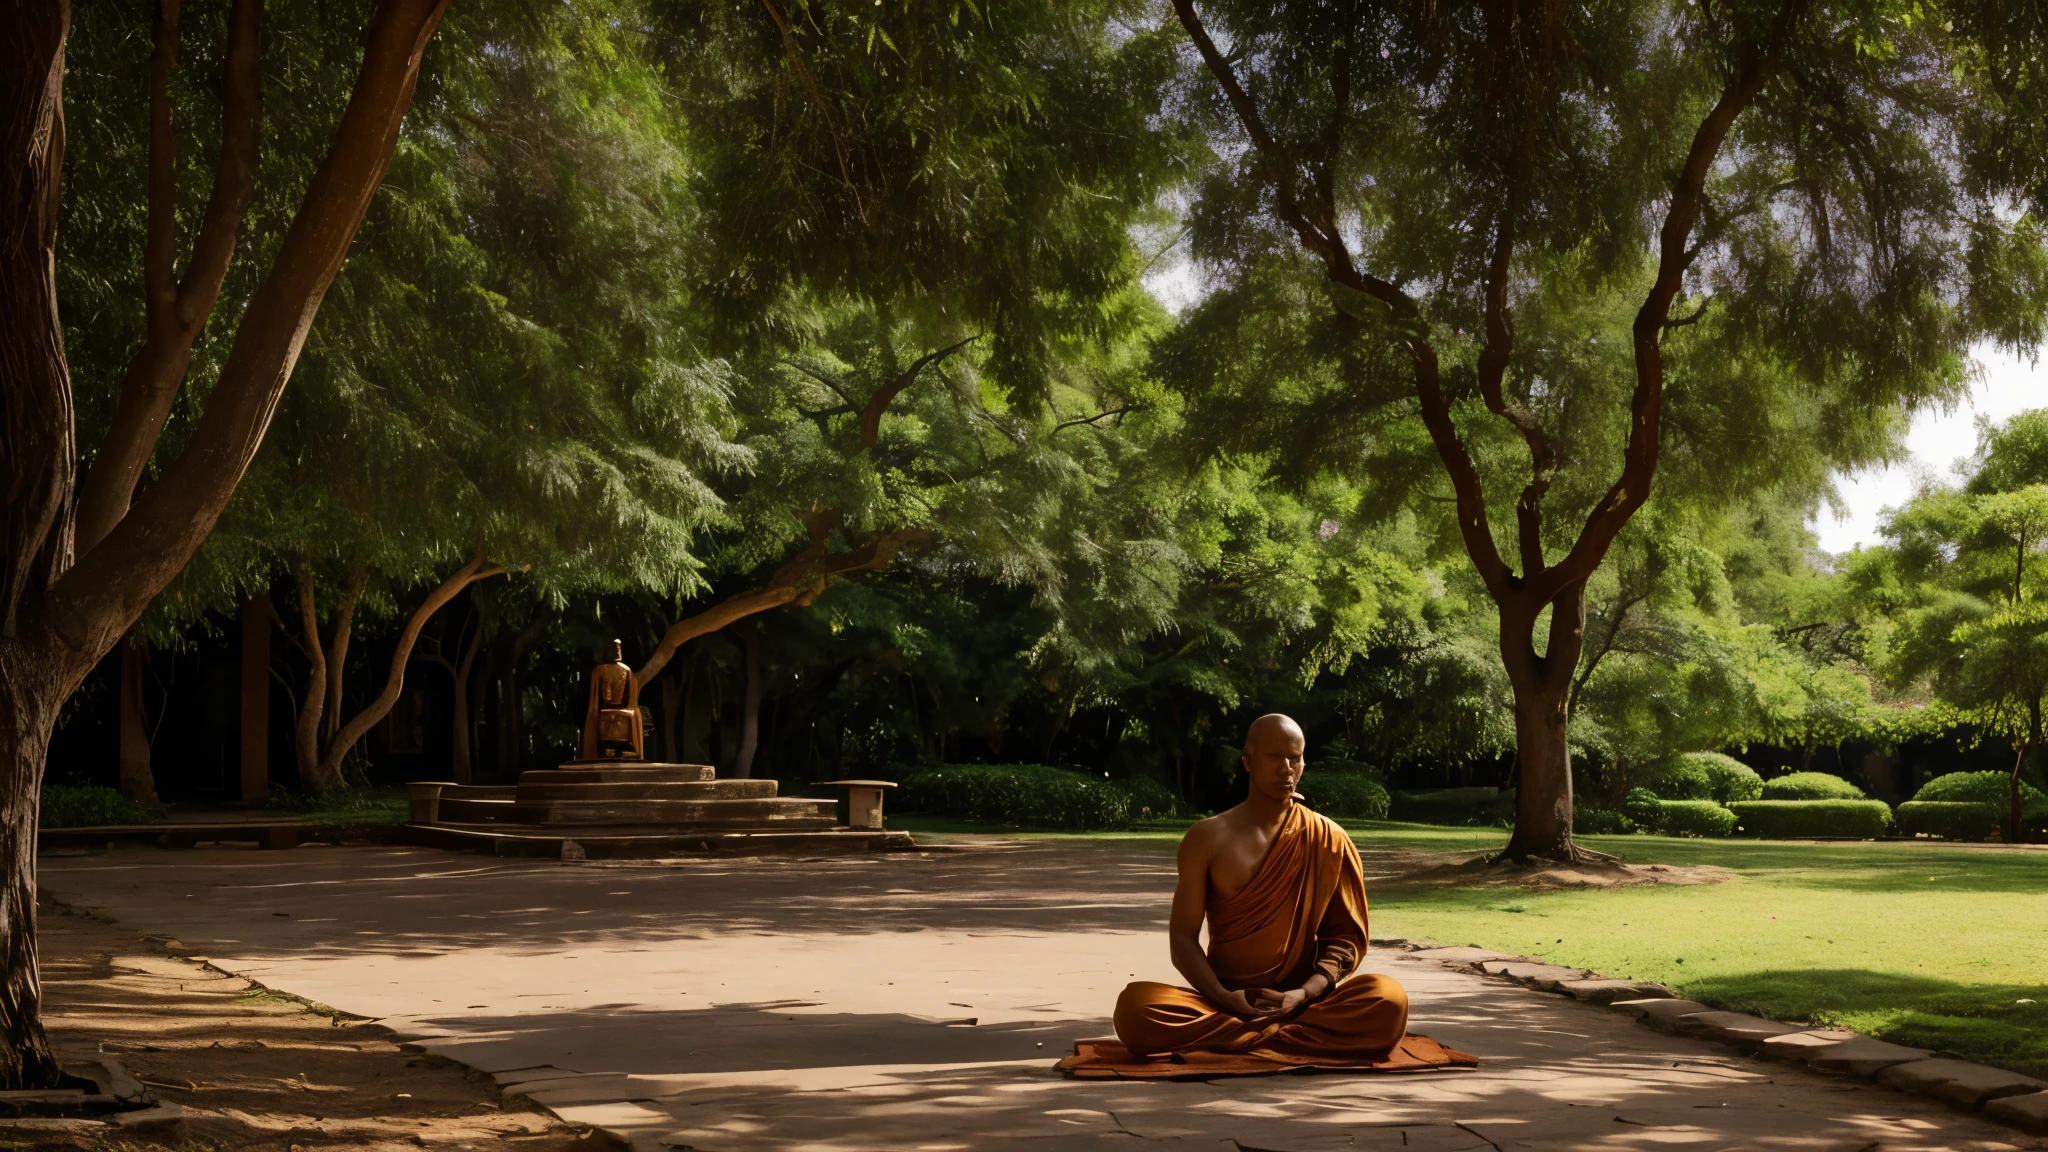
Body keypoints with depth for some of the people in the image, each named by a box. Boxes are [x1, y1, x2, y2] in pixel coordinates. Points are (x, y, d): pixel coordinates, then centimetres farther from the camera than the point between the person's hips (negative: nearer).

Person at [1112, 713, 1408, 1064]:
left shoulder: (1327, 840, 5)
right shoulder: (1207, 838, 4)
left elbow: (1345, 935, 5)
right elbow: (1183, 939, 1)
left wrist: (1304, 995, -14)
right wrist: (1224, 998, -18)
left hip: (1301, 1005, 1)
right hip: (1224, 1004, -1)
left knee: (1388, 1001, -31)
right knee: (1136, 1008, -32)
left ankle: (1230, 1037, -26)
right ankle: (1290, 1040, -26)